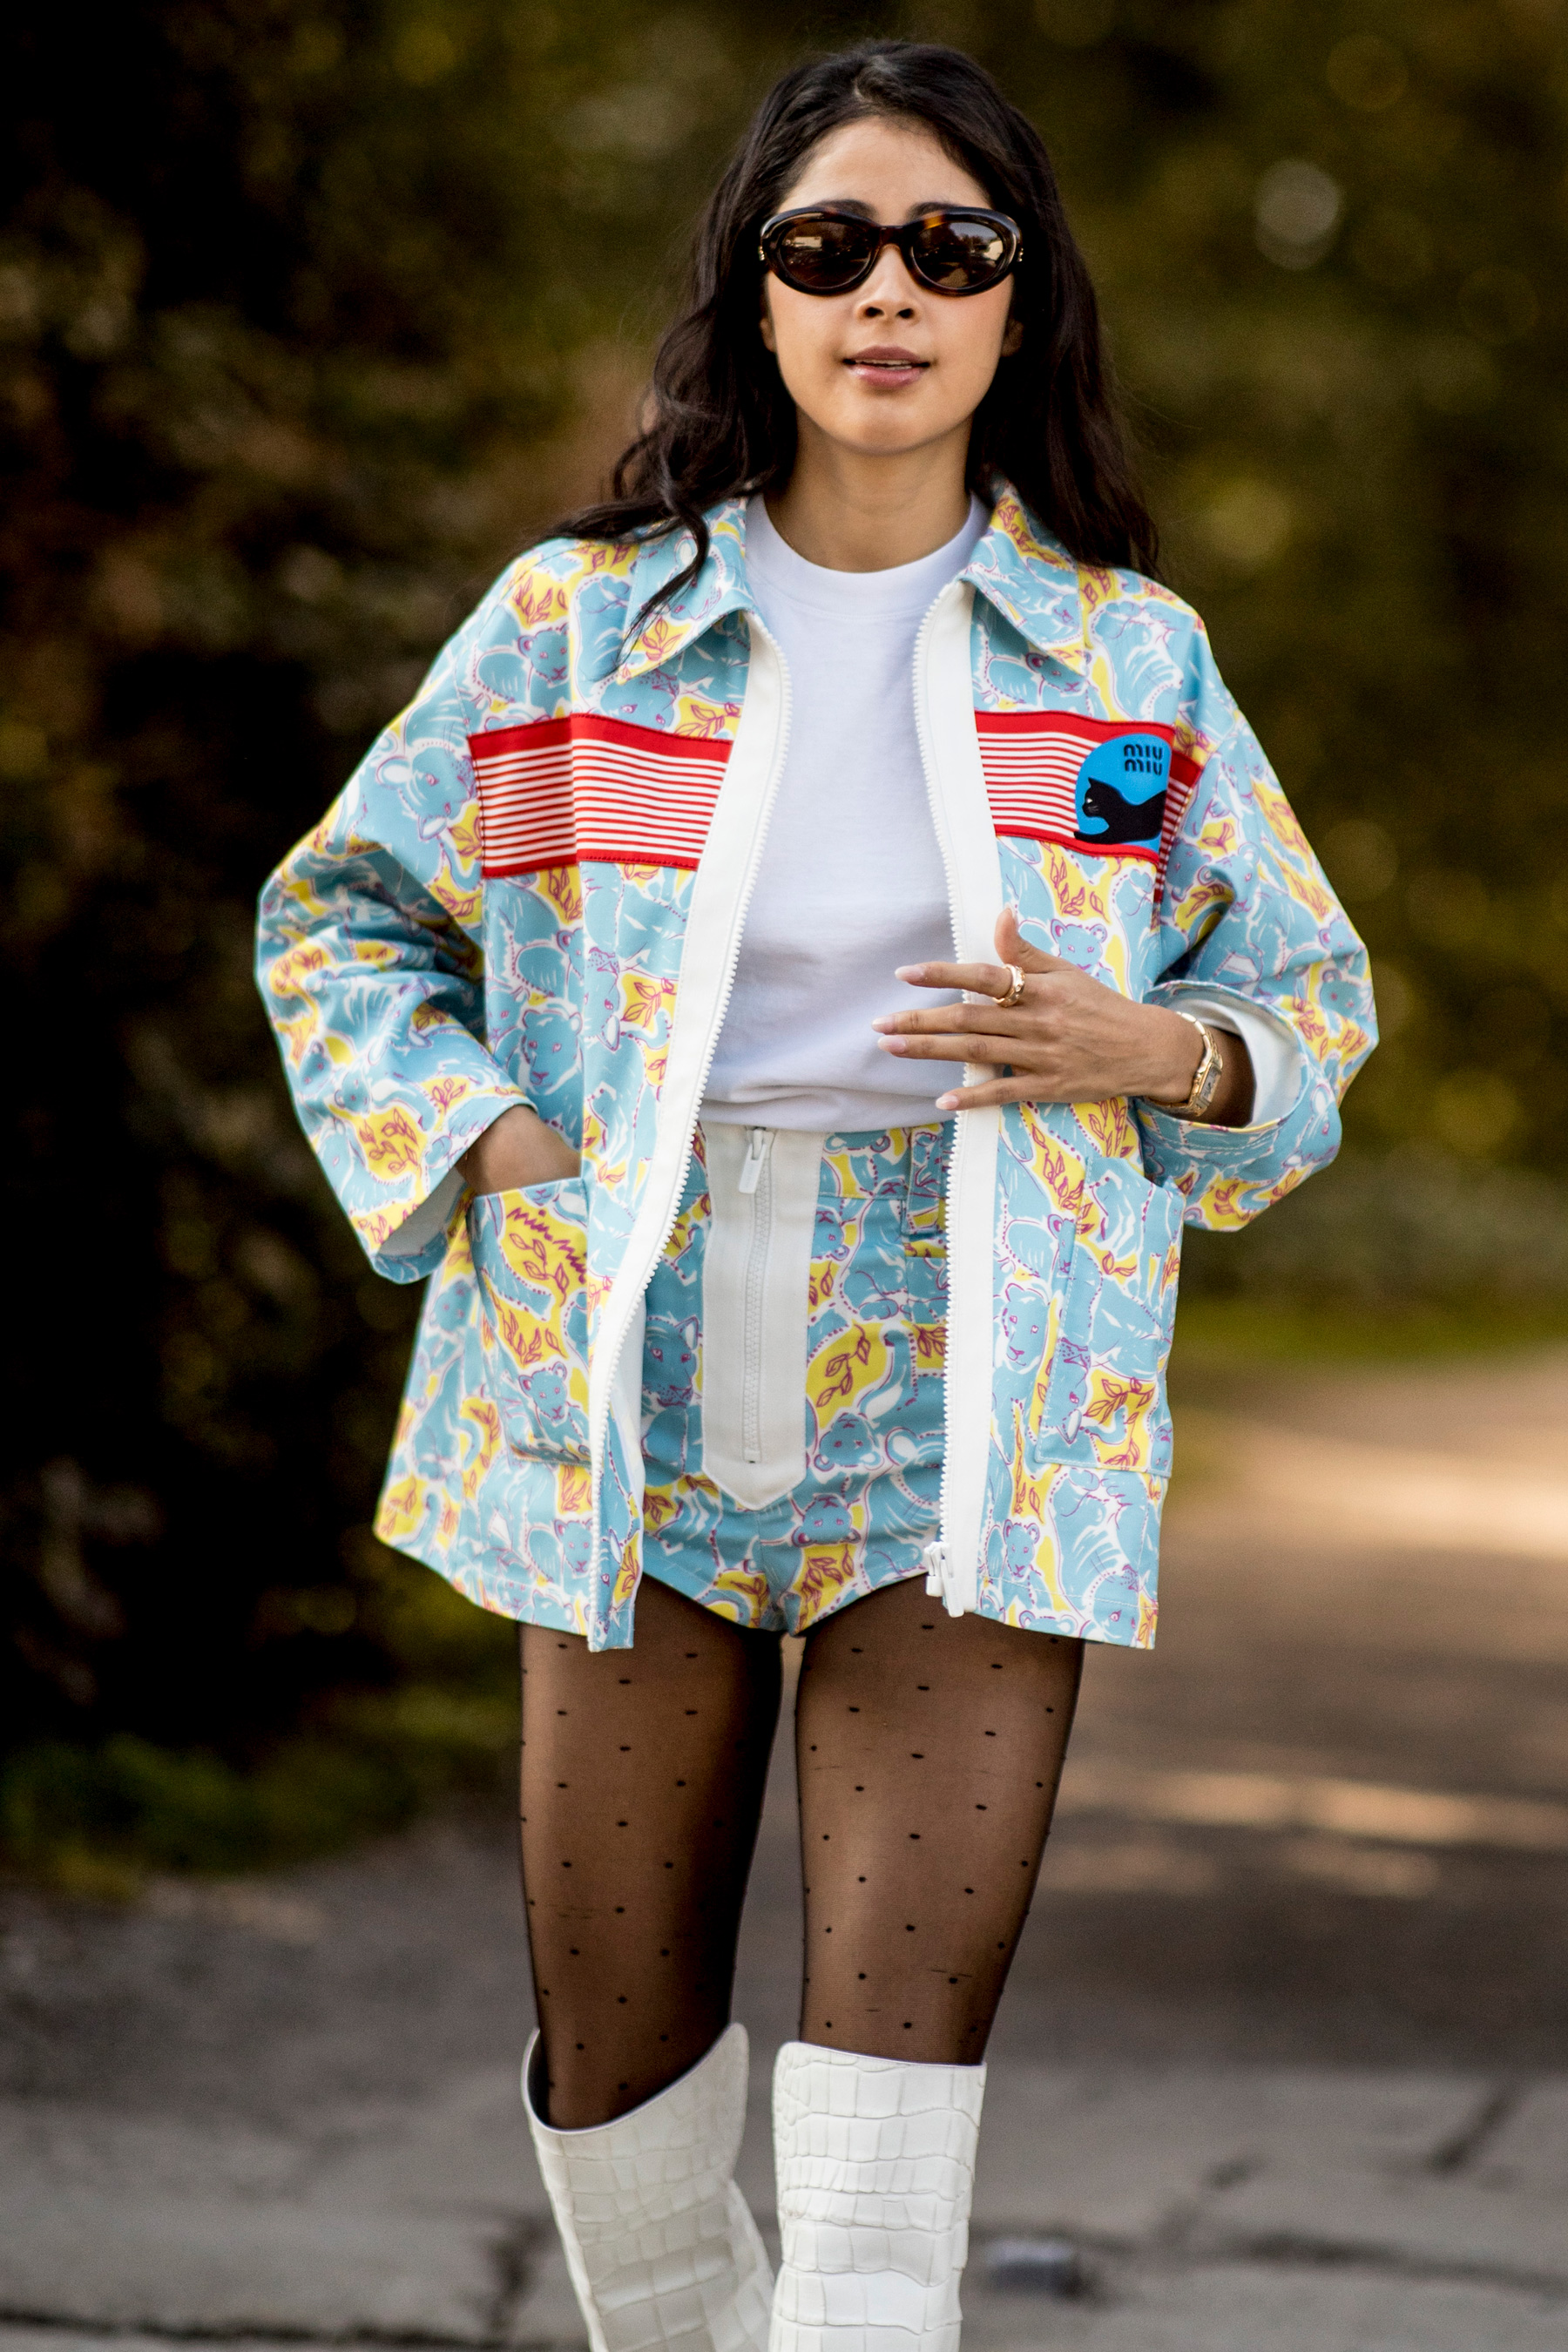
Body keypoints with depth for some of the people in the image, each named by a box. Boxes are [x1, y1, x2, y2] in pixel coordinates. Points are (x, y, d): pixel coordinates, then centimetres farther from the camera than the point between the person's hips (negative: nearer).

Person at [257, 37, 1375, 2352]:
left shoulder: (1132, 661, 5)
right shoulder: (573, 623, 5)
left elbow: (1312, 992, 15)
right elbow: (343, 913, 15)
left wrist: (1156, 1052, -7)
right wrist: (474, 1137, -1)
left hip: (969, 1397, -1)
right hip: (632, 1368, 1)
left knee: (903, 2042, -10)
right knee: (620, 2026, 8)